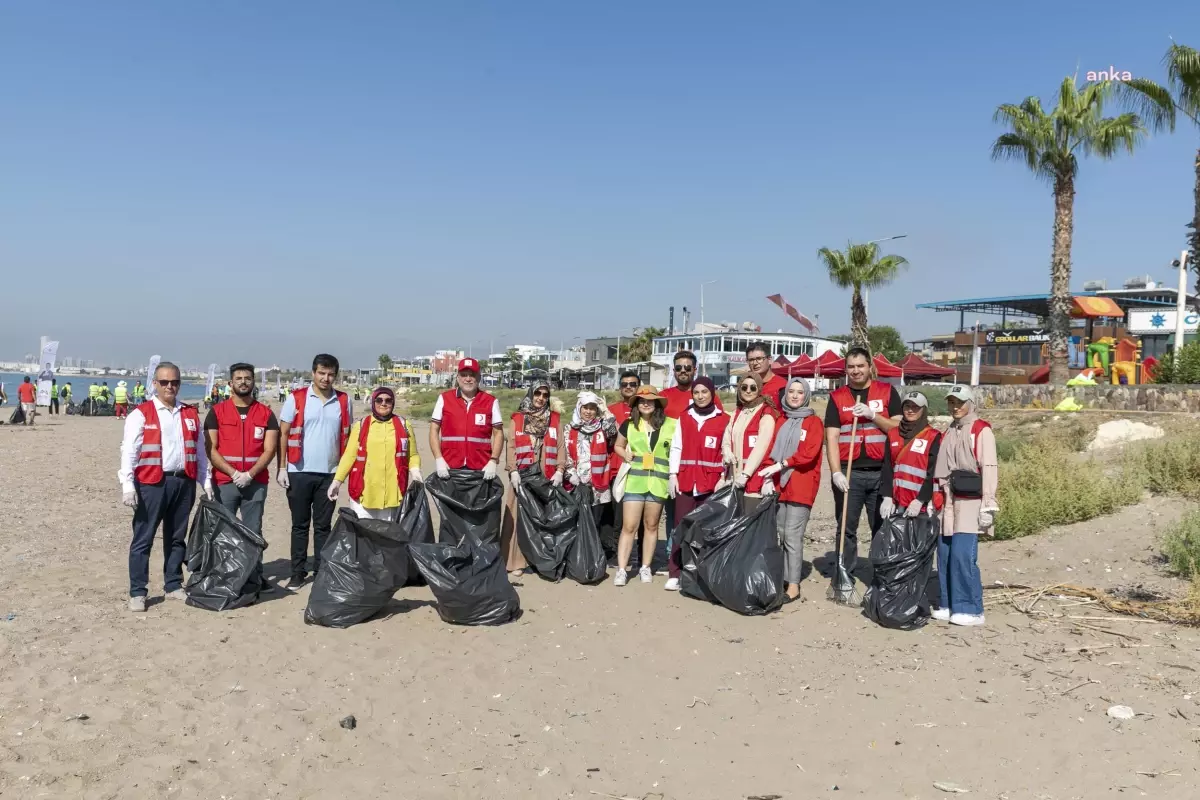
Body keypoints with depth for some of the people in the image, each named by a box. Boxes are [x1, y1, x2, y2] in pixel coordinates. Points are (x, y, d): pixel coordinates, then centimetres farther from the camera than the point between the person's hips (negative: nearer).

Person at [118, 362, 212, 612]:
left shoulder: (191, 414, 13)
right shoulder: (141, 414, -2)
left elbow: (199, 451, 16)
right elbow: (129, 451, -7)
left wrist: (206, 482, 12)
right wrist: (128, 484, -16)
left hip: (184, 482, 5)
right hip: (151, 484, -4)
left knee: (177, 537, 13)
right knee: (143, 539, 0)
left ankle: (174, 585, 24)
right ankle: (137, 592, 7)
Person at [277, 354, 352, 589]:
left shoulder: (344, 402, 4)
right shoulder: (296, 398, -2)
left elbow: (348, 437, 10)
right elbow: (283, 434, 0)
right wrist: (281, 467, -5)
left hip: (329, 473, 2)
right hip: (299, 472, -1)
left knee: (323, 525, 9)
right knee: (300, 524, 7)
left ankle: (321, 572, 16)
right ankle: (298, 572, 15)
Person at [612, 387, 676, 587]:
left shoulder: (670, 425, 1)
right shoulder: (628, 425, 7)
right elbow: (618, 446, 21)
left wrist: (674, 473, -6)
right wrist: (626, 455, 2)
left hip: (659, 482, 0)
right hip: (634, 481, 0)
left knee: (651, 525, 10)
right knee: (629, 526, -3)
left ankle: (645, 568, 21)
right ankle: (622, 570, 0)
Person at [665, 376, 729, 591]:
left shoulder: (724, 420, 2)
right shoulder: (684, 418, 10)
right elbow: (676, 447, 8)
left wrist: (724, 479, -6)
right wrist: (673, 475, 0)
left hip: (711, 483, -2)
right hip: (685, 481, 2)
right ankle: (675, 574, 4)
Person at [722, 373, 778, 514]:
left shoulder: (766, 414, -7)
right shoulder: (737, 413, 17)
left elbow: (761, 447, -14)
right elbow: (728, 434, 22)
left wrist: (746, 473, -18)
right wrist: (726, 449, -1)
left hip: (756, 476, -7)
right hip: (737, 477, 7)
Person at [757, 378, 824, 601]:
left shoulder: (813, 422, 1)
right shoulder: (779, 422, 16)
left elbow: (809, 453, -12)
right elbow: (772, 451, 13)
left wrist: (781, 465, -16)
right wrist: (768, 475, -1)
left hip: (801, 486, -5)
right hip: (779, 484, 5)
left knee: (792, 535, -9)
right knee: (781, 535, 6)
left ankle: (794, 585, -5)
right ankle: (783, 579, 14)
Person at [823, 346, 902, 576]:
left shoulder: (887, 392, 7)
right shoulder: (837, 397, 6)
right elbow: (832, 437, -1)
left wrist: (872, 415, -13)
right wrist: (836, 473, -12)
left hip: (881, 471, 0)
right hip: (849, 472, 0)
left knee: (883, 528, 5)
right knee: (847, 528, 4)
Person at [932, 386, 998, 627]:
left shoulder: (982, 430, -4)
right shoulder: (949, 432, 19)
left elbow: (989, 468, -10)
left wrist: (988, 506, -14)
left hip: (970, 502, -7)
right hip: (949, 502, 7)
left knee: (962, 554, -12)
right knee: (945, 554, 6)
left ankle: (971, 609, -3)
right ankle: (948, 604, 16)